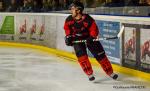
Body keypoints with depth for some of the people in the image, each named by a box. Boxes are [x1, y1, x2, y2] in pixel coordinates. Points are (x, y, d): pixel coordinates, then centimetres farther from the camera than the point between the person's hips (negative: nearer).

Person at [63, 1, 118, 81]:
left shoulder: (87, 19, -27)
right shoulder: (69, 19, -15)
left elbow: (94, 29, -19)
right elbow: (67, 28, 6)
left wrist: (91, 38, -33)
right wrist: (68, 37, -4)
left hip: (89, 38, -2)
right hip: (77, 40, 2)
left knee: (100, 55, -2)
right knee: (81, 56, -17)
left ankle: (110, 72, 11)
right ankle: (90, 74, -6)